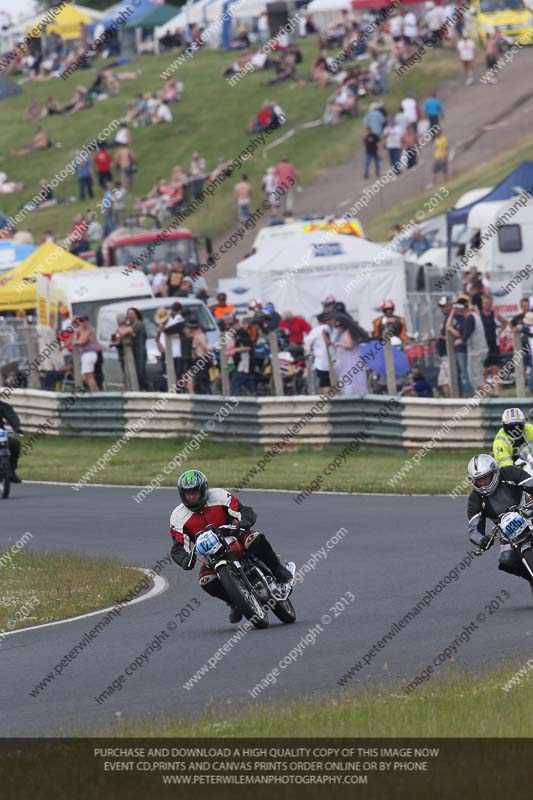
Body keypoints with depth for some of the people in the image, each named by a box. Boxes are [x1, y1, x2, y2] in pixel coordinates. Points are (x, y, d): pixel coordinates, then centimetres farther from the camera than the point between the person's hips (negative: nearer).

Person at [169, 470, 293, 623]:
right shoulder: (178, 517, -8)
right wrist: (186, 560, -32)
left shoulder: (220, 497, -12)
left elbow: (248, 512, -14)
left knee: (256, 539, -33)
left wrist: (241, 524, -37)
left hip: (233, 539, -2)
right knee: (206, 581, -26)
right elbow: (178, 548, -9)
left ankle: (279, 572, -18)